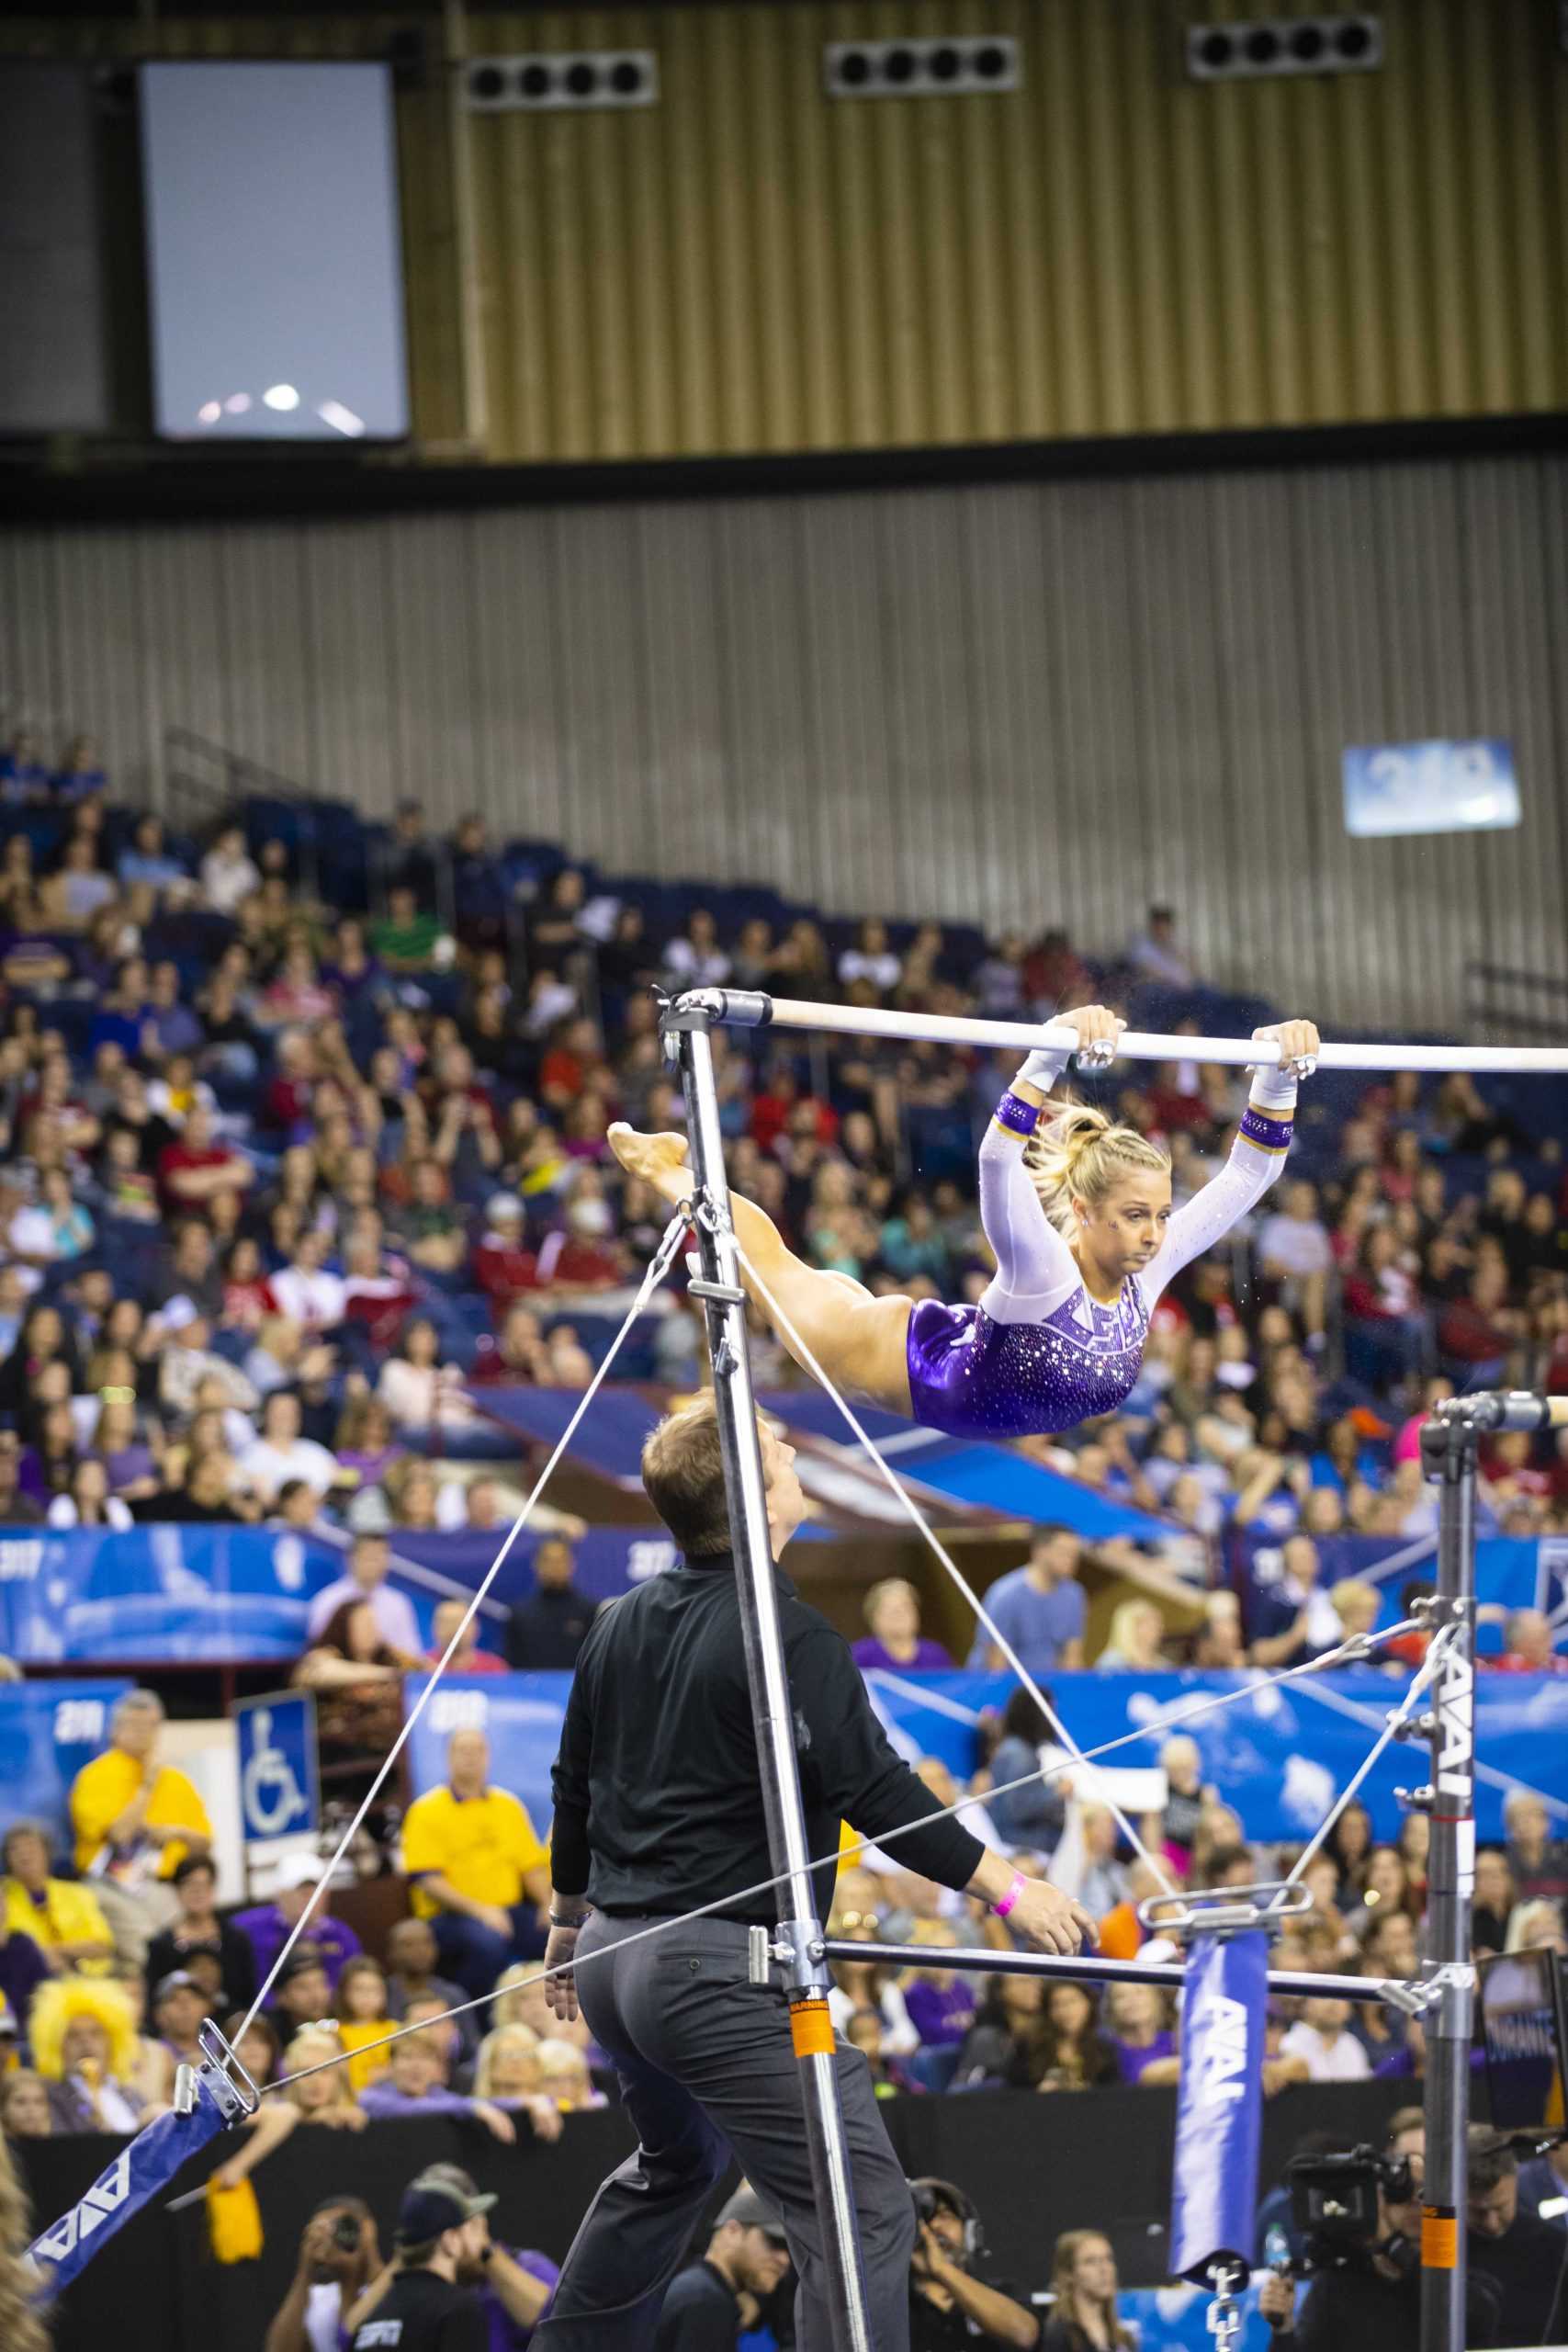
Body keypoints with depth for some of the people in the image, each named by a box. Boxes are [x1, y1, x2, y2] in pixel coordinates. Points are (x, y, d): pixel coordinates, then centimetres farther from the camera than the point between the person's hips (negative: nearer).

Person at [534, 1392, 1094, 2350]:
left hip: (616, 1958, 9)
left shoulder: (625, 1623, 11)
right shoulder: (789, 1636, -15)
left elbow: (576, 1784, 21)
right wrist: (1010, 1889, -15)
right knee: (863, 2214, -11)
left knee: (676, 2163, 34)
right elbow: (875, 1791, -20)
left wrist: (571, 1915, 35)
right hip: (721, 1970, -9)